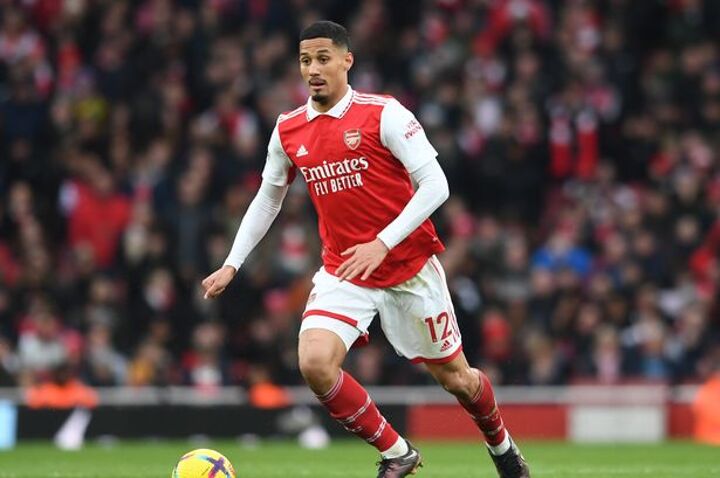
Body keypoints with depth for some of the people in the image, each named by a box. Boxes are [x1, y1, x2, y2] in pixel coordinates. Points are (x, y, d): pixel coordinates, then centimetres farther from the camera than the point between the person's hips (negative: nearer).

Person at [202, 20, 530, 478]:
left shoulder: (383, 114, -13)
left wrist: (382, 243, -26)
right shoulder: (288, 130, 2)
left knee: (455, 377, 8)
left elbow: (435, 185, -17)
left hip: (410, 267, -3)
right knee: (314, 362, -22)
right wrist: (232, 265, 10)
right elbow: (267, 199, 17)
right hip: (343, 271, 3)